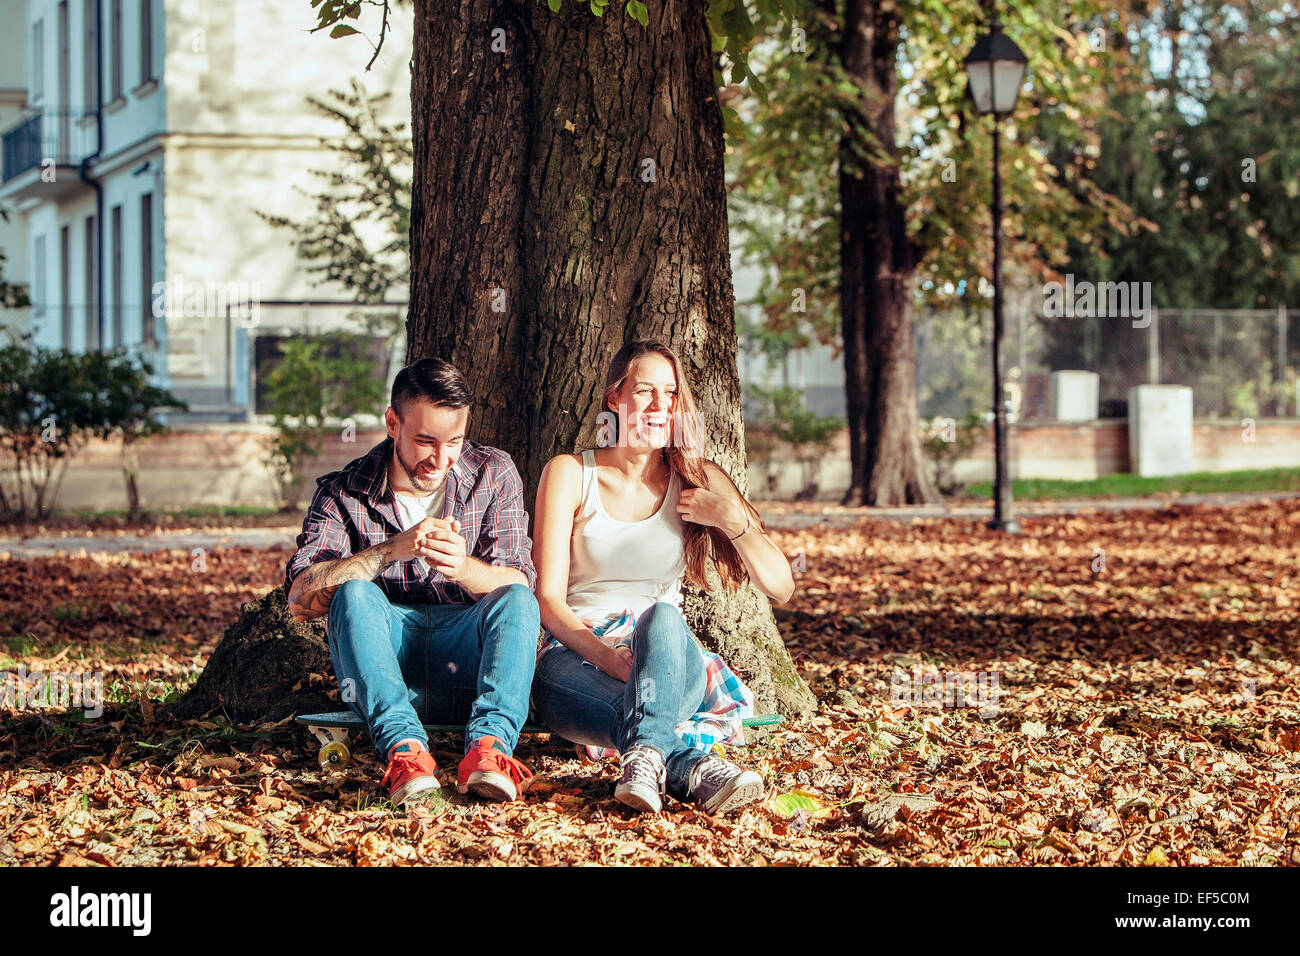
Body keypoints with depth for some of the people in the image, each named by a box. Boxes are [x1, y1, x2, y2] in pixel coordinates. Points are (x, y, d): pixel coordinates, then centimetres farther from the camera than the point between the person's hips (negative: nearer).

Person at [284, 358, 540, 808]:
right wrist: (390, 550, -25)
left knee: (517, 600, -27)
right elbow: (301, 600, -12)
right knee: (354, 594, -29)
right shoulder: (344, 493, 2)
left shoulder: (494, 475, 6)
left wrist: (464, 568, -27)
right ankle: (404, 746, -46)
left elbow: (519, 585, -4)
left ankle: (489, 744, -48)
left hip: (464, 663, 1)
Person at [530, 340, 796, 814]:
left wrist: (735, 521, -13)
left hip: (669, 656, 1)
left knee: (662, 618, -37)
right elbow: (549, 599, -4)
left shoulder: (697, 482, 9)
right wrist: (605, 655, -23)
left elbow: (781, 586, 5)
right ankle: (693, 767, -60)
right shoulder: (569, 474, 4)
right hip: (576, 655, -1)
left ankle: (645, 756, -61)